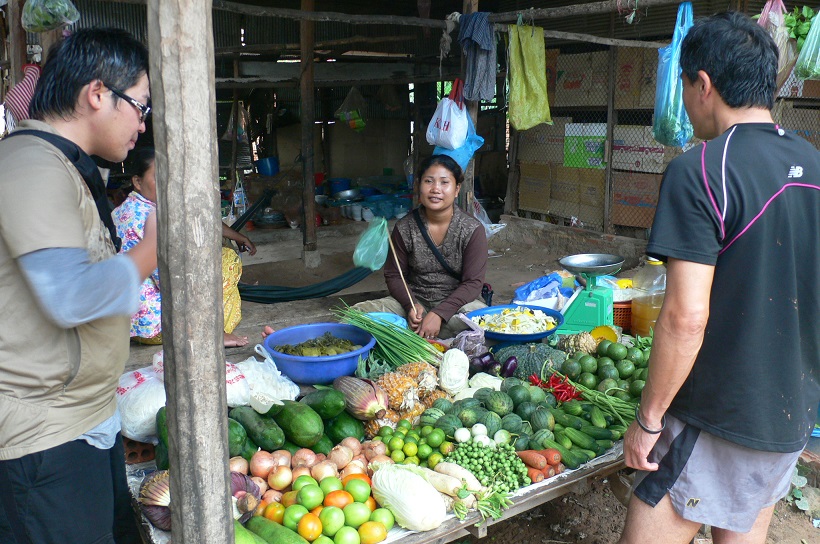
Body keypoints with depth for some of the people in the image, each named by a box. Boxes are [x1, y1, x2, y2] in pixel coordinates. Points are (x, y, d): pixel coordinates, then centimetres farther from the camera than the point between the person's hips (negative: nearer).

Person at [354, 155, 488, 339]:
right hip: (413, 301, 1)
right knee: (358, 312, -20)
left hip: (457, 302, -1)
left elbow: (473, 283, -12)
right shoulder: (404, 228, -3)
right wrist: (411, 305, -16)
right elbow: (394, 275, 4)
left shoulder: (472, 231, -8)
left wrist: (439, 314, -23)